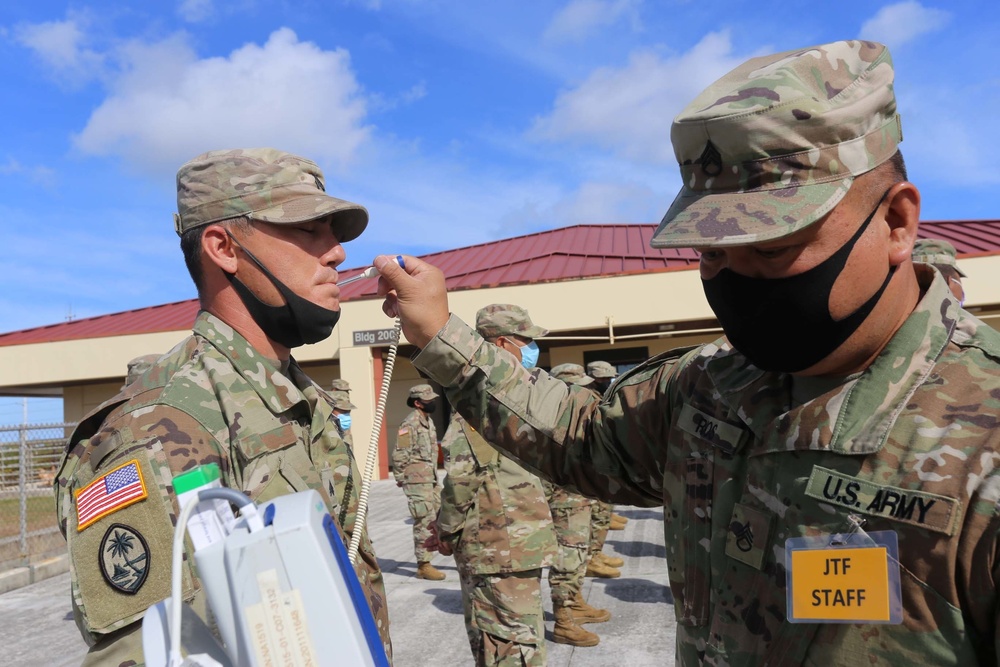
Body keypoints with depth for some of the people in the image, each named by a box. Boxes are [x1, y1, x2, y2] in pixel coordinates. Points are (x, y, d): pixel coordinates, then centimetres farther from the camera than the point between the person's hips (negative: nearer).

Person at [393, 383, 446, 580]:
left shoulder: (428, 421, 14)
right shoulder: (410, 423, -14)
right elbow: (400, 455, -16)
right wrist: (401, 479, -10)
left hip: (431, 479, 9)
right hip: (417, 481, -9)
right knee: (424, 522, -6)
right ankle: (423, 566, 2)